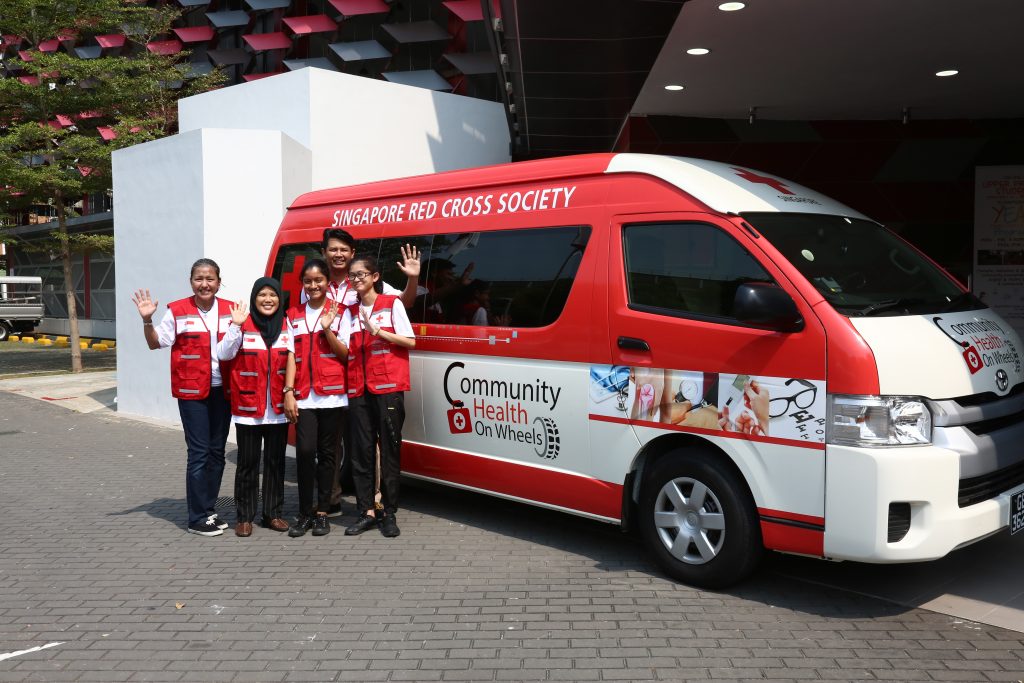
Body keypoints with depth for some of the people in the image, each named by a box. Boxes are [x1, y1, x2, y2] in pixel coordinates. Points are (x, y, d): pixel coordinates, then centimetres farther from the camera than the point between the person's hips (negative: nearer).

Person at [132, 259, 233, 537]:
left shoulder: (230, 310, 4)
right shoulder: (178, 311, -5)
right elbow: (155, 343, -1)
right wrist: (147, 320, -17)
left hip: (221, 391, 4)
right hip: (192, 392, -4)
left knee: (217, 452, 12)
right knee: (199, 453, -4)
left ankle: (209, 510, 25)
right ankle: (197, 519, 6)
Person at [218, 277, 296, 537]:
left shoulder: (286, 326, 7)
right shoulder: (243, 325, -2)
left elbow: (291, 359, 2)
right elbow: (223, 354, -11)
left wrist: (289, 391, -9)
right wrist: (235, 325, -20)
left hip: (278, 409, 3)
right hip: (248, 408, -3)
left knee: (276, 462, 10)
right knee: (248, 463, 3)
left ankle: (273, 513, 21)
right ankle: (244, 516, 13)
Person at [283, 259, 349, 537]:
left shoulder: (339, 313, 4)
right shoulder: (294, 315, 10)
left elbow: (346, 354, -1)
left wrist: (327, 328, -14)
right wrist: (288, 393, -2)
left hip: (332, 394, -1)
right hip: (303, 396, 1)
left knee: (327, 453, 5)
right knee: (305, 451, -10)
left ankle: (322, 513, 14)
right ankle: (304, 513, 3)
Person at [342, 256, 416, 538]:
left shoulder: (391, 303, 4)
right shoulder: (350, 311, 15)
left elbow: (410, 341, -2)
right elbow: (345, 350, 10)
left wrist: (377, 331, -10)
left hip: (388, 387, -4)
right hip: (358, 388, 4)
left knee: (389, 450, -1)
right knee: (361, 451, 3)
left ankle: (389, 513, 6)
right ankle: (367, 512, 11)